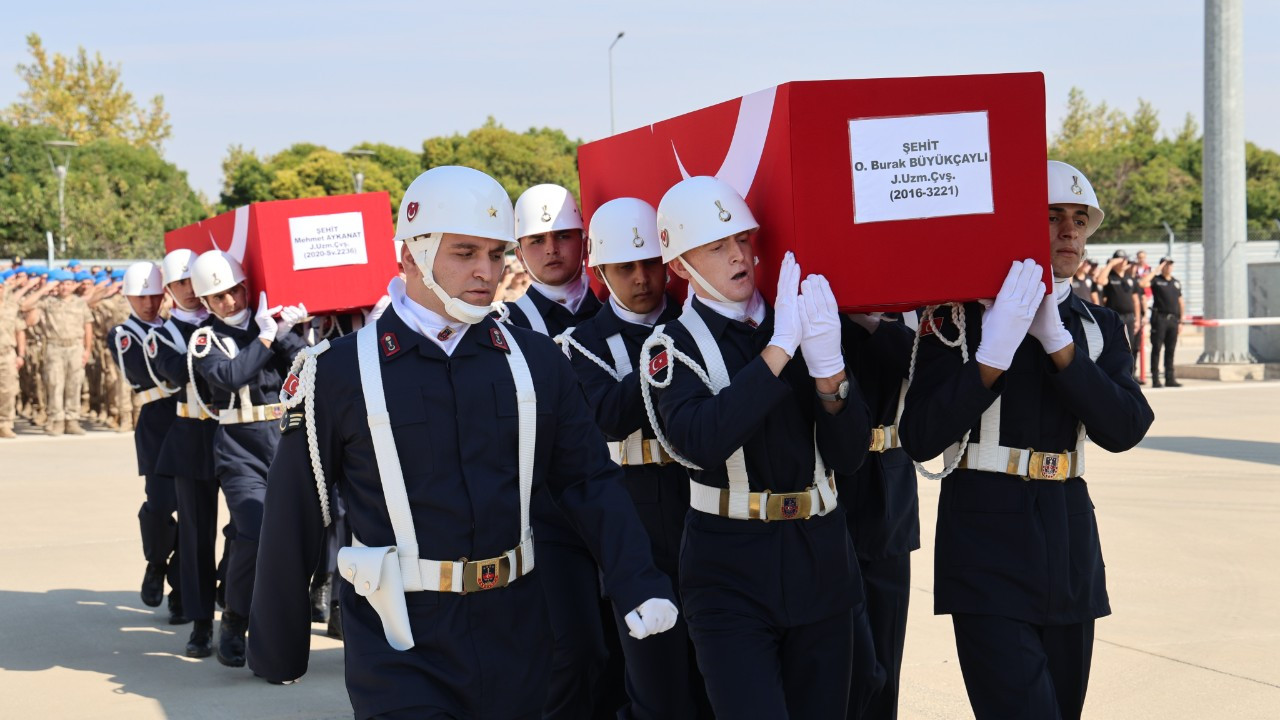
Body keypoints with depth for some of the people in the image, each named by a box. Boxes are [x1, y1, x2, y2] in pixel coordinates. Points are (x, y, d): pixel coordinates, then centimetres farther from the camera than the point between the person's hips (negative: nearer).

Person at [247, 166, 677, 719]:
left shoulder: (536, 361, 3)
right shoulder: (339, 371, -5)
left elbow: (590, 482, 5)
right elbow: (293, 517, 0)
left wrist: (640, 586, -9)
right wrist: (277, 649, 4)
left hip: (514, 633, 4)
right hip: (400, 645, -3)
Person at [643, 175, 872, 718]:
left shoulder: (796, 323, 6)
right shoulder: (674, 346, -4)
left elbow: (848, 456, -2)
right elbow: (700, 442, -25)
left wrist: (827, 363, -18)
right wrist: (780, 348, -25)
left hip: (821, 560, 4)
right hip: (732, 572, -4)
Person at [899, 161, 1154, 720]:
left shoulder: (1098, 326, 11)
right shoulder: (960, 316, -3)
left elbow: (1125, 429, -6)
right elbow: (920, 439, -13)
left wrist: (1055, 338, -16)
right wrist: (993, 355, -23)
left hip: (1069, 545, 5)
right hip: (988, 548, -5)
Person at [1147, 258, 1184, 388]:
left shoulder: (1176, 282, 17)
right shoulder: (1156, 280, 1)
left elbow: (1181, 302, 20)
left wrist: (1181, 321, 13)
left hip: (1173, 319, 5)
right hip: (1159, 317, -5)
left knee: (1170, 350, 7)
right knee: (1157, 348, -3)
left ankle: (1169, 378, 12)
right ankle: (1155, 379, -2)